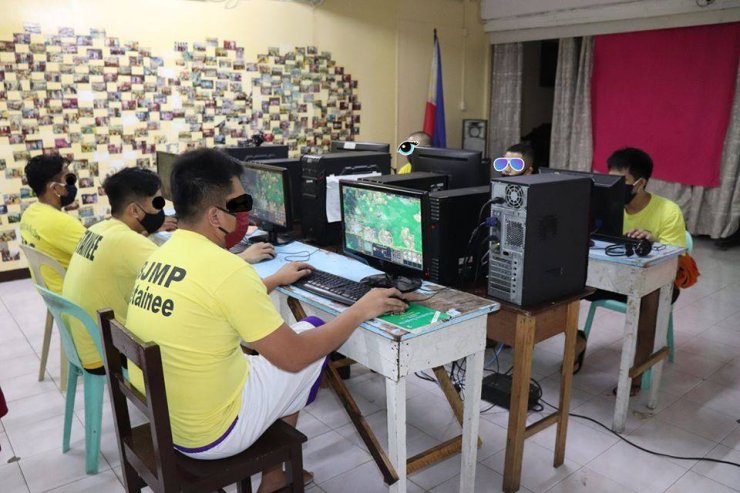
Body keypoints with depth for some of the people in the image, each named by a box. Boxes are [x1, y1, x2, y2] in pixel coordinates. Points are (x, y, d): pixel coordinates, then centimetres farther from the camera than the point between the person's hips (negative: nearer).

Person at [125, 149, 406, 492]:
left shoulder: (159, 256, 1)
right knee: (313, 333, 6)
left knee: (267, 347, 25)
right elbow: (294, 357, -20)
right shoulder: (226, 268, -26)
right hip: (208, 435, -8)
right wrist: (360, 311, -9)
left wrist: (274, 281, 28)